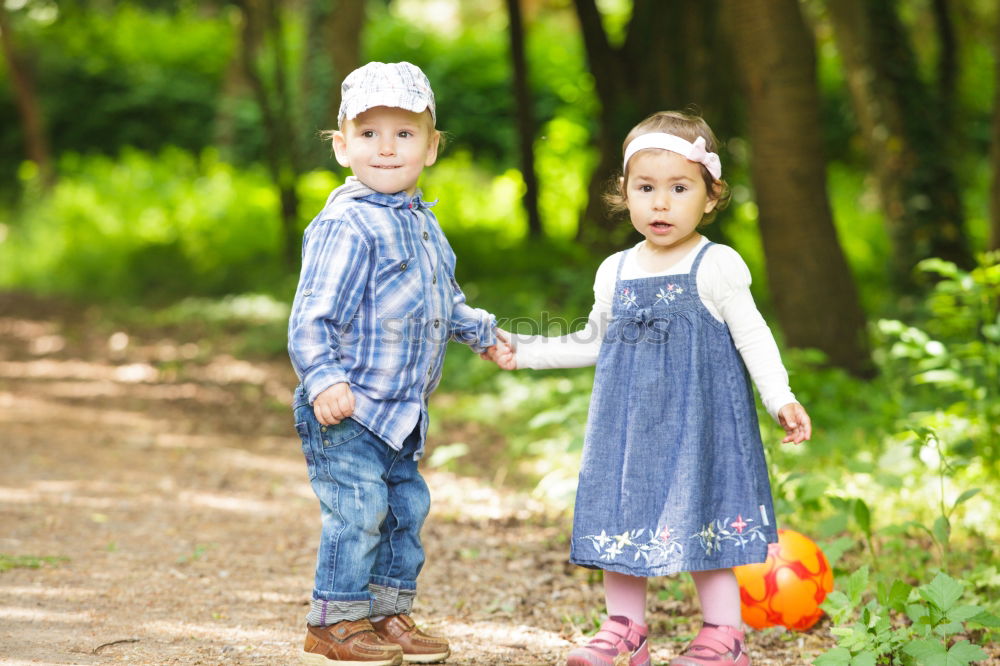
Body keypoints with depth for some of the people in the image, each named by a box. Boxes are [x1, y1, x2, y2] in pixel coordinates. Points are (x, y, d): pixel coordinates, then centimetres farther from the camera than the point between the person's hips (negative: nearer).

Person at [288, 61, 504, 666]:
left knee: (407, 504, 14)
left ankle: (388, 612, 27)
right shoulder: (346, 226, -17)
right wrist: (324, 380, -29)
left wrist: (480, 330, 34)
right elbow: (312, 315, -21)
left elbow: (442, 300, 31)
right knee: (358, 508, -8)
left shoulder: (423, 225, 13)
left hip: (399, 412, 9)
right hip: (347, 411, -9)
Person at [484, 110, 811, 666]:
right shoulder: (615, 272, 9)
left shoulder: (717, 267, -6)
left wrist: (781, 399, -15)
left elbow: (752, 336, -5)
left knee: (705, 513, -4)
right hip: (630, 417, 5)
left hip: (698, 414, -5)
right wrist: (523, 351, 20)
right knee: (622, 515, 6)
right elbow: (595, 342, 21)